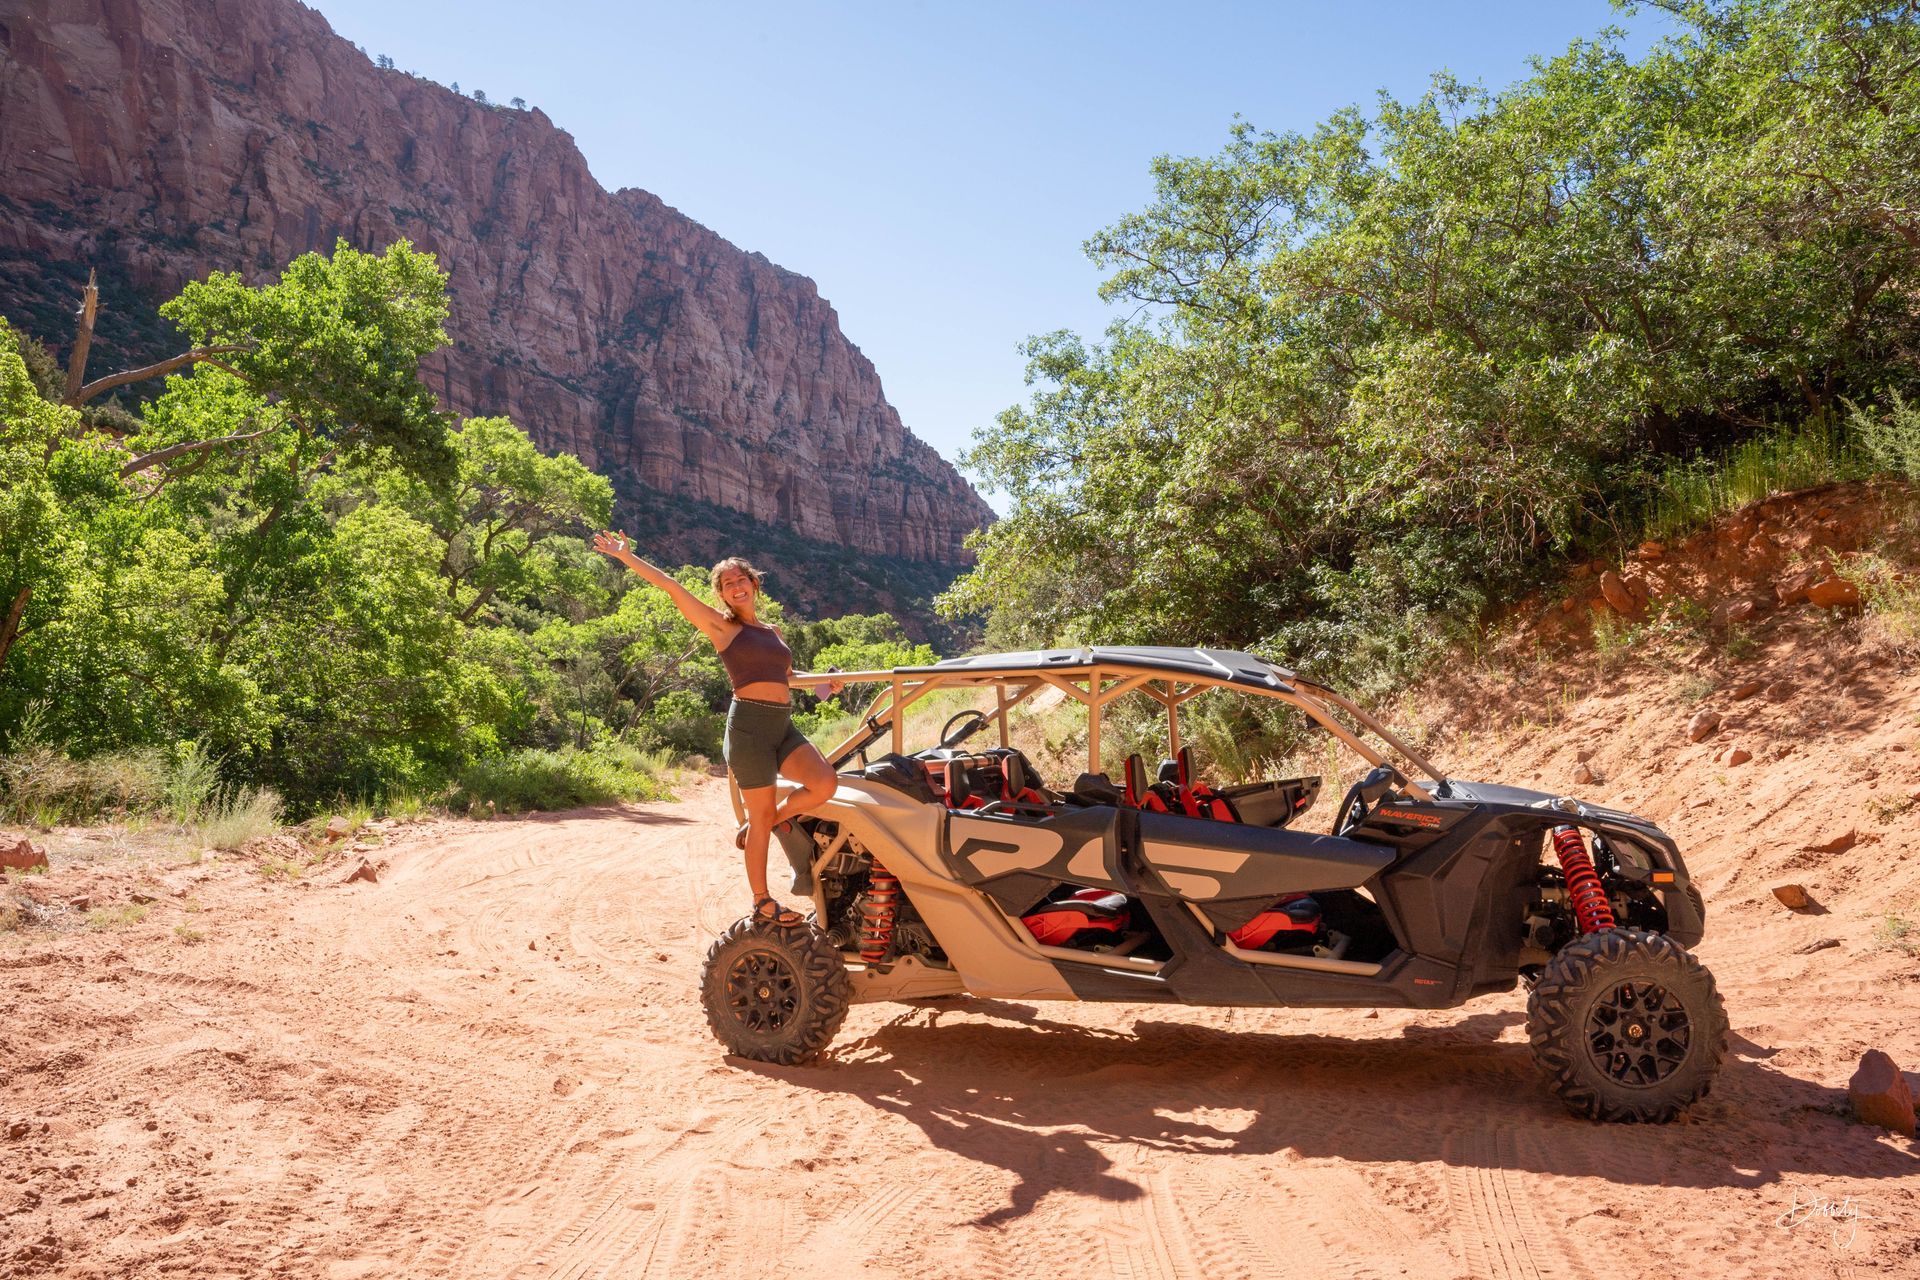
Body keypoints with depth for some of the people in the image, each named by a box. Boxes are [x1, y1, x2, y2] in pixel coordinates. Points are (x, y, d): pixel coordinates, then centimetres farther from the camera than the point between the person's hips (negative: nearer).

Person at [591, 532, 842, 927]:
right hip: (749, 723, -6)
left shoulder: (772, 632, 20)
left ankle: (755, 829, 8)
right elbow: (668, 584, -1)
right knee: (762, 817, -2)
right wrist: (625, 555, -2)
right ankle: (762, 903, 12)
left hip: (783, 726, 6)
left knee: (825, 784, -16)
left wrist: (822, 682, 22)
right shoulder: (721, 626, 3)